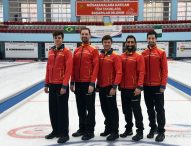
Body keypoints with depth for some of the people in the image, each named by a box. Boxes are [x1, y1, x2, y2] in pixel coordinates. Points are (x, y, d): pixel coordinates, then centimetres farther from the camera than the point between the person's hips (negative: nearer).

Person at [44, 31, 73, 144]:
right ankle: (56, 130, 27)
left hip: (62, 85, -6)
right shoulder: (51, 52, 11)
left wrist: (64, 86, -17)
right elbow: (48, 68, 15)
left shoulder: (67, 52, -9)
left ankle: (64, 134, 9)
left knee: (62, 110, -1)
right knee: (53, 109, 13)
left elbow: (69, 69, -14)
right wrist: (47, 84, 13)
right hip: (52, 85, 7)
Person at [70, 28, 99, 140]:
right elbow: (74, 68, 14)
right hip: (78, 83, 6)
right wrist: (72, 82, 9)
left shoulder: (93, 50, -4)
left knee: (90, 108, 2)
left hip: (88, 83, -6)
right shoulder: (76, 51, 13)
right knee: (80, 108, 13)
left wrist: (92, 83, -16)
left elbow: (95, 68, -10)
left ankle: (90, 131, 11)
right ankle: (82, 128, 25)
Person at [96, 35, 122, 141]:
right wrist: (97, 85, 15)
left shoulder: (115, 57, -8)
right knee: (105, 109, 15)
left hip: (110, 87, -6)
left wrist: (114, 87, -19)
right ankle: (108, 128, 29)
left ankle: (114, 132, 6)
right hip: (101, 87, 6)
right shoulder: (99, 56, 10)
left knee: (112, 109, -2)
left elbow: (118, 73, -13)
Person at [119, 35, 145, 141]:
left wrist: (139, 87, -19)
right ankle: (128, 129, 29)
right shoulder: (121, 57, 8)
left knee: (136, 110, 0)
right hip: (123, 89, 5)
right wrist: (119, 85, 10)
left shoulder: (139, 57, -6)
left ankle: (140, 131, 10)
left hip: (134, 89, -5)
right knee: (126, 110, 15)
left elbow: (141, 73, -12)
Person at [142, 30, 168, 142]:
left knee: (159, 109, 2)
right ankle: (153, 128, 26)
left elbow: (164, 70, -6)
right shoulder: (143, 54, 6)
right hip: (146, 86, 4)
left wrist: (163, 85, -11)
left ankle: (161, 131, 10)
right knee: (150, 109, 12)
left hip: (158, 86, -3)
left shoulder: (161, 53, -3)